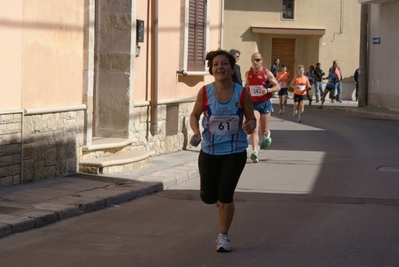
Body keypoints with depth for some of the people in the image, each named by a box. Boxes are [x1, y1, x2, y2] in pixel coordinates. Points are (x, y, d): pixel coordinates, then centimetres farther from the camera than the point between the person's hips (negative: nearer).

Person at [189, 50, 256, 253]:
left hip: (235, 152, -1)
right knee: (208, 197, 5)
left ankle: (223, 236, 18)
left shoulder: (242, 93, -11)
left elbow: (251, 119, 0)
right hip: (209, 151, 1)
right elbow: (195, 115, 6)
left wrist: (249, 126, -24)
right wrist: (196, 132, -13)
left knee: (225, 196, -2)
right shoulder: (205, 92, -10)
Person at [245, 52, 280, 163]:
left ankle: (267, 135, 48)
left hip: (265, 103, -1)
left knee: (263, 130, 11)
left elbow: (277, 86, -7)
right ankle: (254, 152, -19)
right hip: (253, 104, 1)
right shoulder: (248, 74, 3)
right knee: (254, 129, -15)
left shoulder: (266, 73, -7)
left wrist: (268, 90, -24)